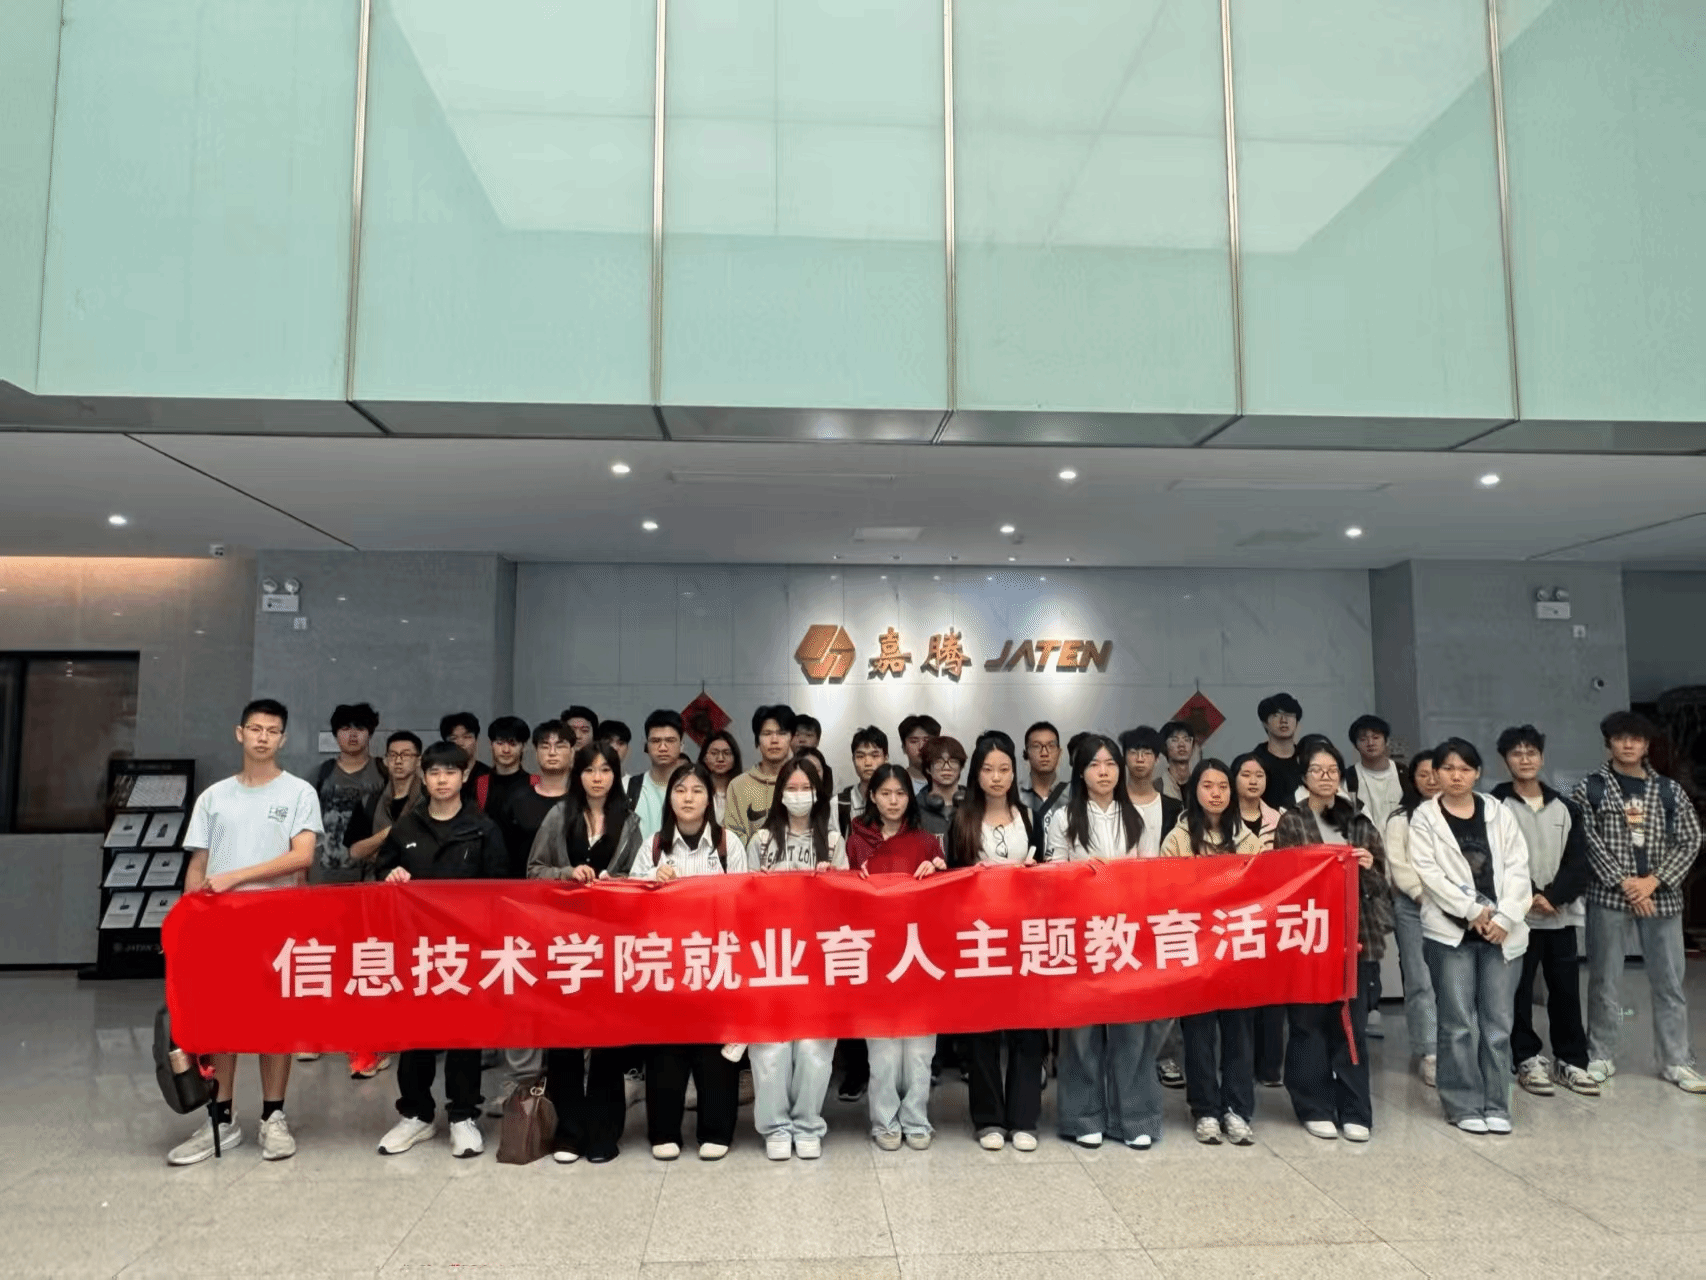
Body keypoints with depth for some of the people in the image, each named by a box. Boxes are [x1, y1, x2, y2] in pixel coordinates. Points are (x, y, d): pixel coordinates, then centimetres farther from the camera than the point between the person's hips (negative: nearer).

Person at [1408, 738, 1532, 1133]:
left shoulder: (1499, 814, 9)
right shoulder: (1424, 818, 1)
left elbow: (1517, 869, 2)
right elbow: (1428, 873, -8)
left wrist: (1504, 917, -10)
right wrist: (1472, 910, -14)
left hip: (1502, 931, 2)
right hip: (1450, 931, -2)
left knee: (1498, 1023, 6)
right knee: (1459, 1023, 0)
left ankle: (1496, 1105, 16)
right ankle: (1464, 1105, 11)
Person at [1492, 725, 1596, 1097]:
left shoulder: (1563, 807, 9)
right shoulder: (1495, 805, -4)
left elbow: (1579, 863, 3)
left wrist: (1551, 896, -12)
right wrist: (1527, 898, -15)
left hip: (1560, 915, 4)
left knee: (1566, 989, 9)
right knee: (1519, 992, 4)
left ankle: (1571, 1060, 21)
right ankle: (1528, 1060, 15)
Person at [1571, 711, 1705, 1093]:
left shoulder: (1669, 790, 8)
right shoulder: (1589, 788, 1)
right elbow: (1588, 841, -6)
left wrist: (1654, 880, -9)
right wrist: (1624, 882, -14)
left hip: (1661, 896, 2)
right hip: (1608, 894, -2)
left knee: (1669, 980, 7)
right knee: (1605, 979, 5)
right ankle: (1601, 1057, 15)